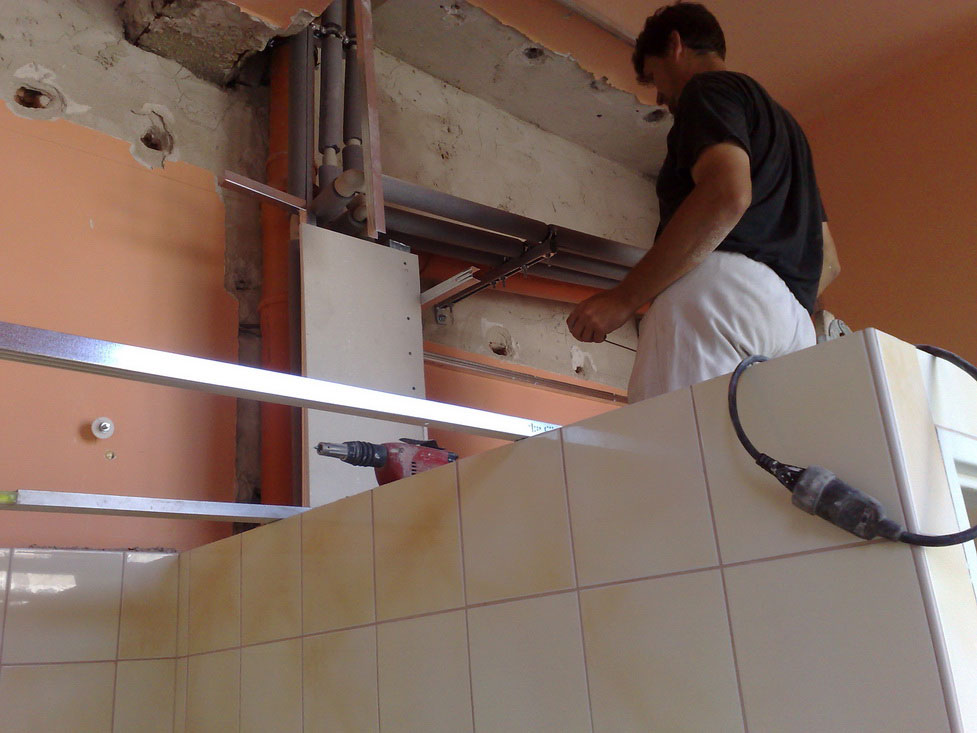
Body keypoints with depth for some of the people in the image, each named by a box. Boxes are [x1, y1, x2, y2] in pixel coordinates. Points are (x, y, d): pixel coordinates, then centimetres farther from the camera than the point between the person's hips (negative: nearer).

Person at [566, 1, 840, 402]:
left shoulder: (709, 89, 9)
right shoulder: (782, 122, 36)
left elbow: (727, 196, -14)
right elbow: (828, 262, 31)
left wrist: (624, 298, -14)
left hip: (722, 284, -9)